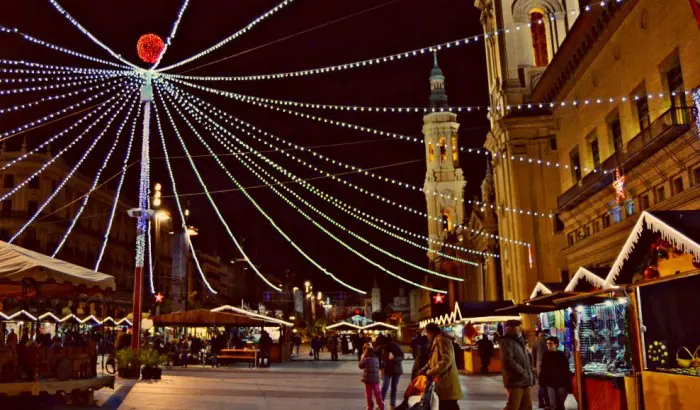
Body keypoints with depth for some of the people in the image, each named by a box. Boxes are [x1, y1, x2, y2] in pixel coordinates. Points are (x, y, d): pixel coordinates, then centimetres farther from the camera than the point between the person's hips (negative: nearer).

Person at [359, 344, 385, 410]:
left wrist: (362, 358, 7)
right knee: (377, 394, 12)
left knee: (369, 395, 8)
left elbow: (361, 366, -3)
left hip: (368, 380, -5)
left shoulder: (366, 359, -14)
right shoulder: (376, 359, 2)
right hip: (376, 380, 5)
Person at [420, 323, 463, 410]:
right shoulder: (436, 340, 18)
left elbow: (446, 360, -25)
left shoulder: (442, 339, -15)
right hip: (442, 381, 11)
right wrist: (424, 370, 8)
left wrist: (430, 372, -23)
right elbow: (434, 359, 22)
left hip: (447, 382, -10)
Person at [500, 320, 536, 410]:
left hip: (524, 381, 9)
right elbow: (508, 360, -20)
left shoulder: (519, 341, 21)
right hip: (515, 380, -9)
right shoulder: (507, 341, -9)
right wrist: (523, 372, -18)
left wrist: (530, 375, 12)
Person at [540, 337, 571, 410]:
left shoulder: (562, 355, 1)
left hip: (562, 383, 0)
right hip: (550, 383, 0)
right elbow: (543, 370, 5)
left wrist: (568, 384, -4)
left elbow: (566, 370, 1)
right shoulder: (546, 355, 4)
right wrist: (542, 382, -1)